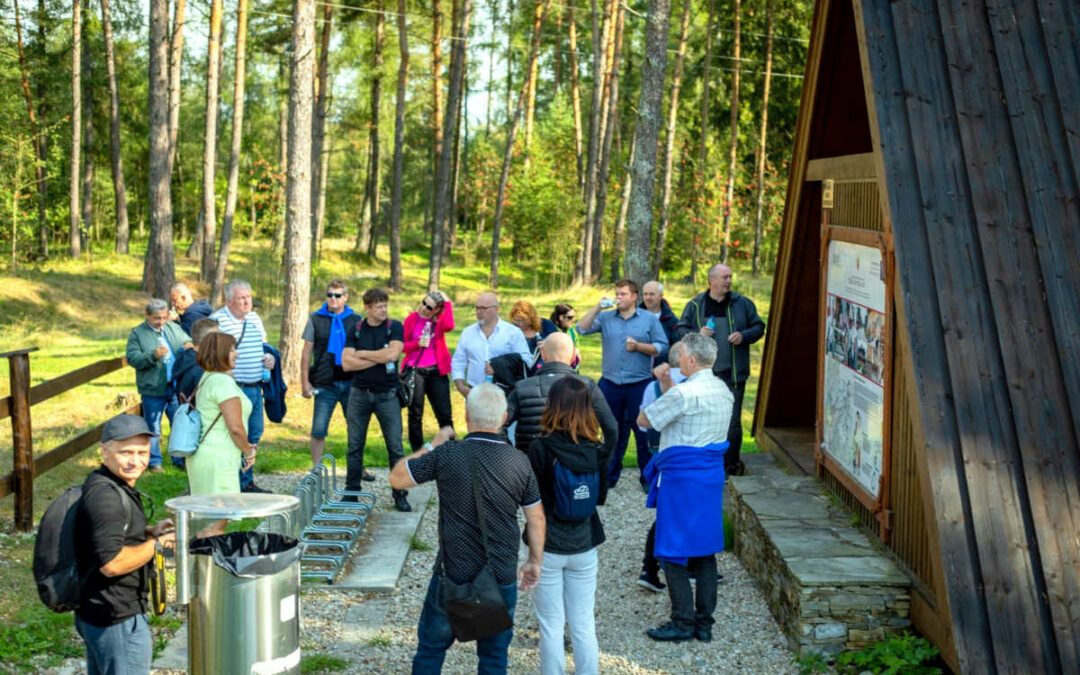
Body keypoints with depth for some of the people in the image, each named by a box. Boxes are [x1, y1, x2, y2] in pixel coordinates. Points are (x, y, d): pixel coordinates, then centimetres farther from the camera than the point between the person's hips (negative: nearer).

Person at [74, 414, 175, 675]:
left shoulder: (110, 486, 10)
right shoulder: (105, 495, -23)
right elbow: (112, 563, -29)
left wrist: (149, 531, 7)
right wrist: (158, 543, -17)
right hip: (117, 620, -11)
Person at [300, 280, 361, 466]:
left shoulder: (356, 320, 6)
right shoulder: (316, 319, 4)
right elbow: (307, 352, 5)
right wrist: (305, 382, -1)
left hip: (351, 383, 1)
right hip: (325, 385, -1)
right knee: (318, 430, -1)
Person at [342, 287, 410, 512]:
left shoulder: (394, 327, -1)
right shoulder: (356, 330, 4)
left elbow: (392, 354, -17)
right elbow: (347, 363, -6)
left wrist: (362, 354, -7)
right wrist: (378, 358, -11)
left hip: (387, 394, -2)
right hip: (359, 393, 2)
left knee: (395, 446, -2)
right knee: (355, 446, 7)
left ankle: (400, 494, 6)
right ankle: (352, 491, 18)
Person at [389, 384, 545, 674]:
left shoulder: (447, 455, -15)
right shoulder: (520, 462, -7)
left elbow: (397, 478, -3)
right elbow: (536, 520, 1)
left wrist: (432, 445, 8)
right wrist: (535, 562, 16)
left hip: (454, 576, -2)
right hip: (501, 579, 2)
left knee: (431, 648, 17)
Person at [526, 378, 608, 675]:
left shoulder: (540, 447, -17)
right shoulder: (596, 451, -7)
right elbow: (600, 497, 3)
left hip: (547, 548, -3)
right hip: (584, 547, 3)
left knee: (551, 627, 8)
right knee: (584, 625, 12)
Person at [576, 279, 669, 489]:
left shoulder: (650, 320, 3)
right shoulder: (606, 318, 8)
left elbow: (662, 347, 0)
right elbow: (582, 329, -3)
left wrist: (638, 346, -13)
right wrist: (598, 307, -10)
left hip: (639, 384, -2)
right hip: (611, 384, 2)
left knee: (643, 431, 1)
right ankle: (610, 475, 20)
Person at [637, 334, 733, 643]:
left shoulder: (684, 393, -18)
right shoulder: (723, 390, 9)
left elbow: (644, 420, -9)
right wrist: (666, 383, 10)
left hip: (681, 477, -8)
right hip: (712, 475, 8)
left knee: (673, 551, 1)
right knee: (705, 549, 12)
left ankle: (683, 622, 4)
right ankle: (704, 622, 17)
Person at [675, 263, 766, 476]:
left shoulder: (742, 303, 6)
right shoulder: (695, 305, 6)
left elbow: (759, 327, 12)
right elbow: (681, 330, 9)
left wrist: (744, 336, -8)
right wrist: (697, 334, -11)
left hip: (733, 373, 0)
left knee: (733, 419, -1)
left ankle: (731, 463, 10)